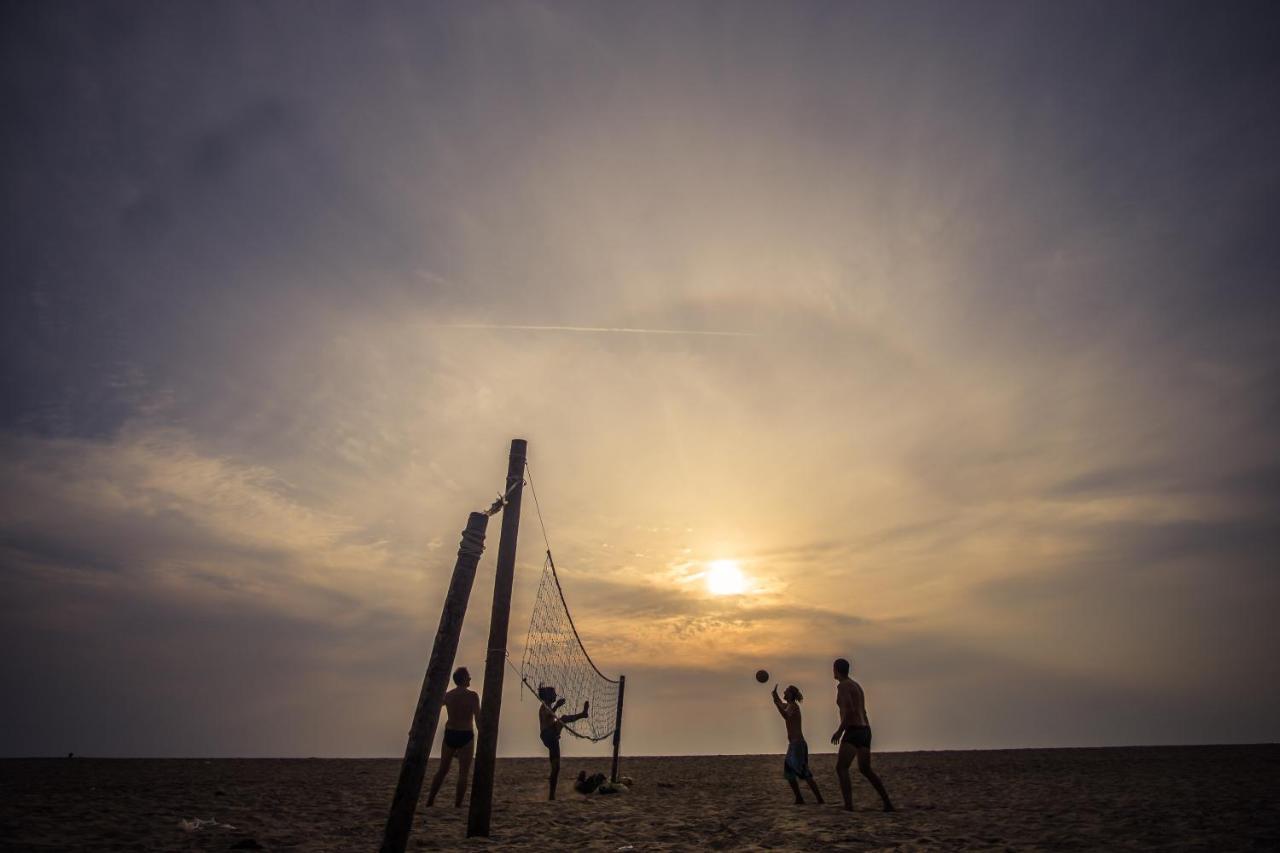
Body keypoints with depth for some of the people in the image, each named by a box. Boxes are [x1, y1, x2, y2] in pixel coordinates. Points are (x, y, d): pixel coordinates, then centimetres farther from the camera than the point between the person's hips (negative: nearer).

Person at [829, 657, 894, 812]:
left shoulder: (842, 685, -11)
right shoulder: (856, 685, 19)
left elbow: (850, 710, -24)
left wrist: (839, 731, -17)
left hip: (854, 732, -10)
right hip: (866, 730, 10)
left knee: (841, 768, -14)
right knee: (865, 770, 23)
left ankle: (848, 807, -24)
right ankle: (888, 804, 22)